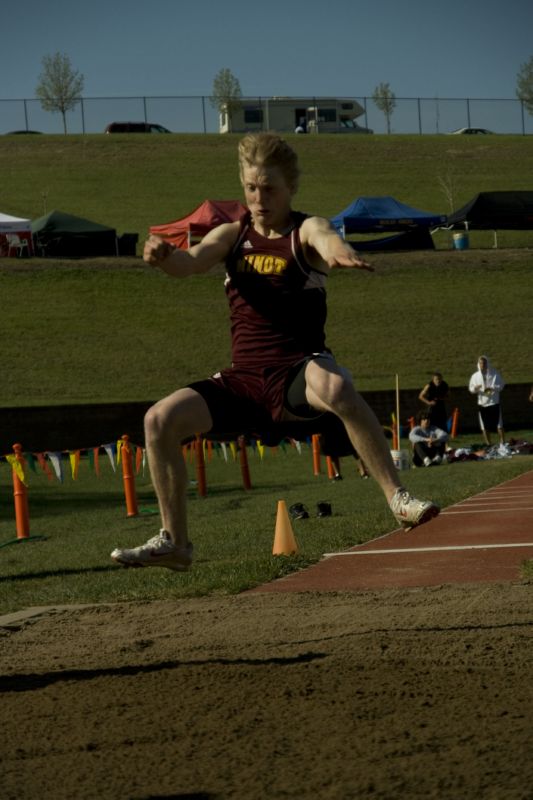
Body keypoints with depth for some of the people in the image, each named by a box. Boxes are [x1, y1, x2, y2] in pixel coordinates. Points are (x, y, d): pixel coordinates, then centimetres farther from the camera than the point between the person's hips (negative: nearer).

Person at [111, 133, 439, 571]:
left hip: (299, 373, -5)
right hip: (245, 380, 5)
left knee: (334, 386, -39)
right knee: (160, 419, -10)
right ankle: (174, 542, 4)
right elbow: (190, 262, -7)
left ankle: (399, 499, -33)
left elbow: (325, 238, -26)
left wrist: (338, 252, -53)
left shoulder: (305, 230, -2)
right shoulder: (233, 235, 11)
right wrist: (163, 255, -33)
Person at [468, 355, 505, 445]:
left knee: (499, 425, -2)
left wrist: (492, 389, -19)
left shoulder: (495, 374, -1)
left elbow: (501, 385, -1)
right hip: (482, 403, 2)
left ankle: (502, 443, 2)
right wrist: (475, 389, -19)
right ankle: (488, 444, 13)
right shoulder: (475, 376, 3)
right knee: (485, 426, 5)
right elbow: (471, 388, 5)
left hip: (494, 403, -2)